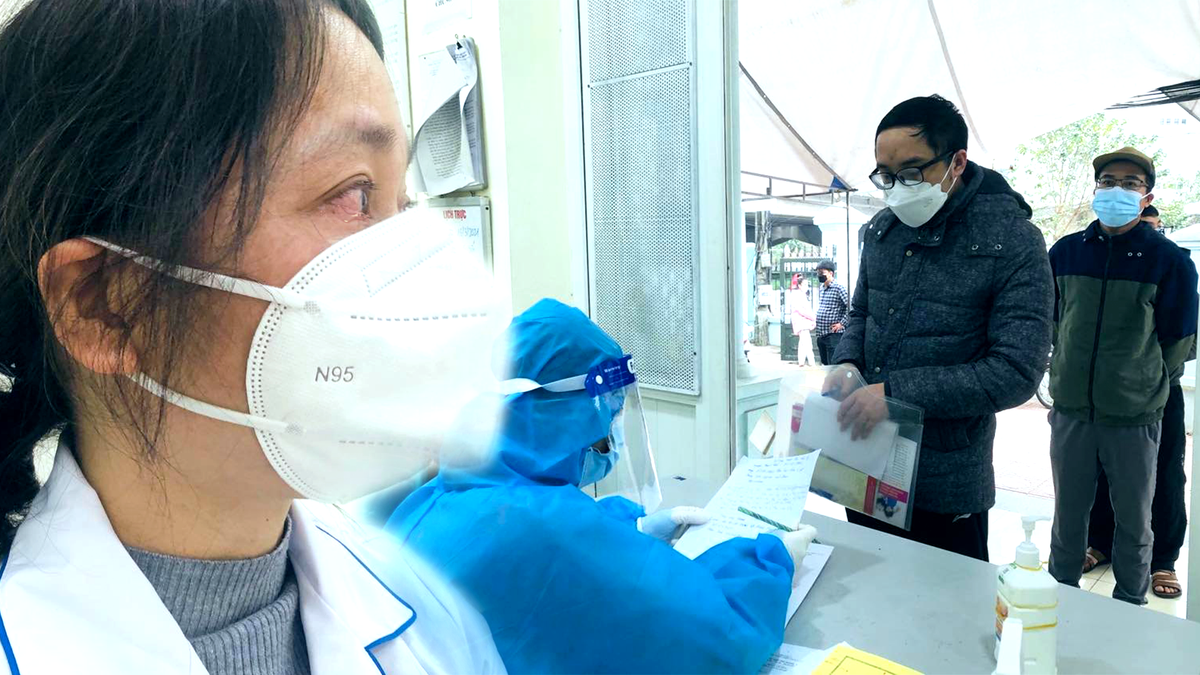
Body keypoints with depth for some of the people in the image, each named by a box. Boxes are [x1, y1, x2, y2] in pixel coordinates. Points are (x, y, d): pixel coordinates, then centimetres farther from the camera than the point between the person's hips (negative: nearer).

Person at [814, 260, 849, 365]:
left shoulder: (838, 288, -11)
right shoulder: (822, 288, 15)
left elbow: (850, 306, -19)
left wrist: (842, 323, -16)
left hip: (834, 335, -8)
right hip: (821, 334, 9)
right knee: (824, 365, 15)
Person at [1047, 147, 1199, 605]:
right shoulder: (1065, 252, 2)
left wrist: (1142, 386, 6)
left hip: (1136, 418, -2)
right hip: (1070, 412, 2)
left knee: (1134, 520, 11)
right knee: (1068, 514, 15)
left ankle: (1130, 607, 29)